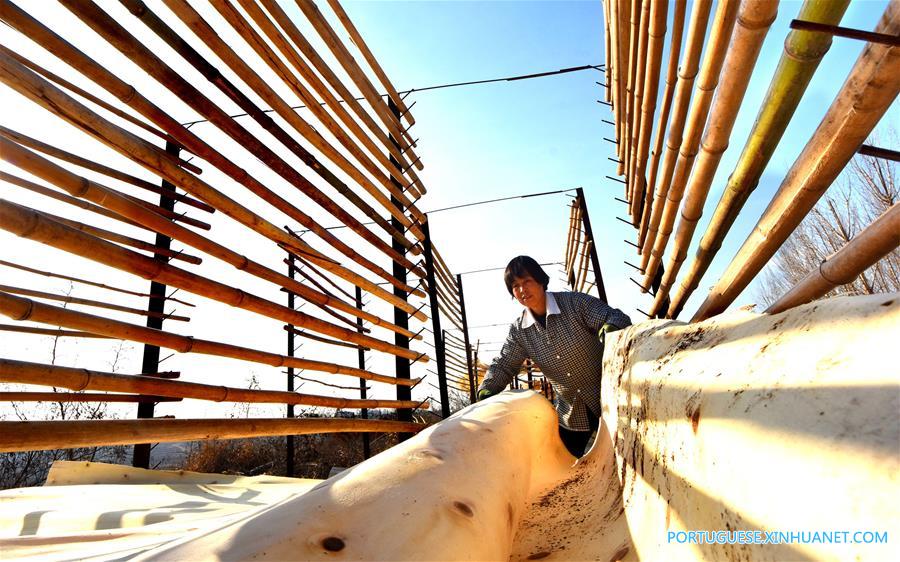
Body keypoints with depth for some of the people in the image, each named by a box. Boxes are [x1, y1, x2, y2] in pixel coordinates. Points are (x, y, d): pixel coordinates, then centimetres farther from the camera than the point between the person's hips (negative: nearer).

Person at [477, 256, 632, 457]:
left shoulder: (575, 303, -16)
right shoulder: (518, 330, -5)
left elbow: (619, 318, -20)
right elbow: (503, 365, -4)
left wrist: (608, 331, -44)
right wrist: (486, 391, -23)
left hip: (608, 400, -3)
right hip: (570, 412, 4)